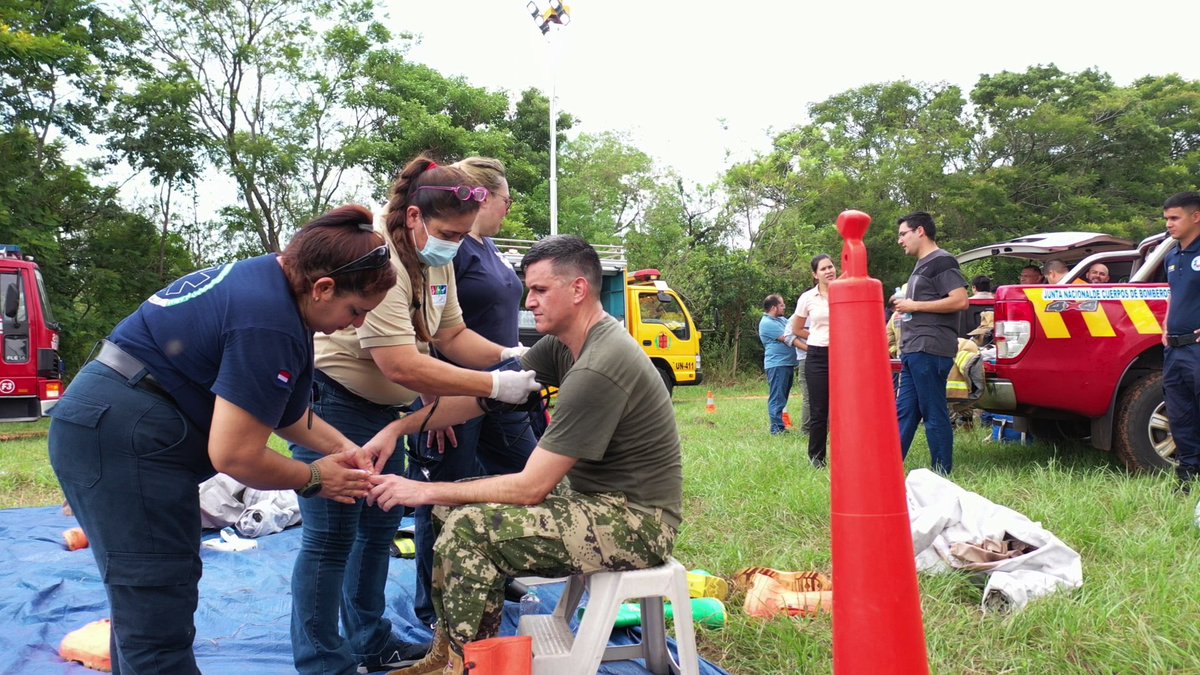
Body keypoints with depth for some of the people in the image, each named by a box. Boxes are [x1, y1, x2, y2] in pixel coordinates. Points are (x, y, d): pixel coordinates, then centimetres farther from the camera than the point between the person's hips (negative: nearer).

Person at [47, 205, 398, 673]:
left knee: (143, 606, 18)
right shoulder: (269, 324, -22)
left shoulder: (266, 281, 8)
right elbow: (233, 455, -21)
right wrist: (314, 479, -5)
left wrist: (340, 447, 9)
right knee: (158, 622, -7)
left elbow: (273, 404, 18)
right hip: (124, 438, -11)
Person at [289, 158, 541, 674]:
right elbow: (401, 365, -33)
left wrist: (508, 355, -13)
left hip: (384, 409, 10)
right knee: (330, 539, -3)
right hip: (331, 405, -9)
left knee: (380, 526, 16)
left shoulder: (437, 260, 2)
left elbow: (452, 335, 6)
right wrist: (494, 386, -29)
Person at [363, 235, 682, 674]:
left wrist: (426, 492, -16)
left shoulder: (599, 370, -26)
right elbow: (486, 392, 3)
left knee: (469, 529, -21)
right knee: (455, 506, 6)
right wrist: (398, 428, -8)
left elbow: (531, 487, -24)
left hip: (636, 522, -10)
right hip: (595, 499, 10)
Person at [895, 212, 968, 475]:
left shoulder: (941, 262, -7)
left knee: (934, 415, -6)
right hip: (914, 352, 10)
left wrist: (914, 306, -13)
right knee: (904, 412, 8)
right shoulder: (921, 266, 23)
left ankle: (942, 477, -1)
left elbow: (960, 301, -17)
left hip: (930, 350, -10)